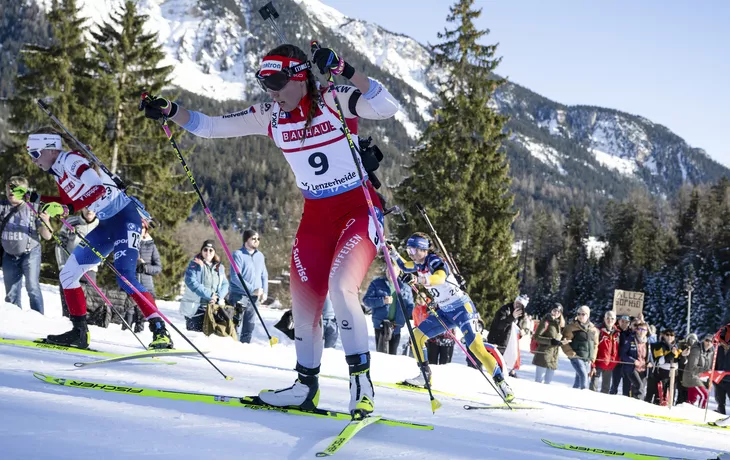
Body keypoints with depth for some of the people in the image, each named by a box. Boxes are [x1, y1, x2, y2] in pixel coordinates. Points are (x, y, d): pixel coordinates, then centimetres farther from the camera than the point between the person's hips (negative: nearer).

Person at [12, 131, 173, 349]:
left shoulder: (71, 160, -16)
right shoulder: (57, 171, 10)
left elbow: (99, 188, -29)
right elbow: (69, 200, 26)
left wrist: (68, 209, -35)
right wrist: (32, 197, 21)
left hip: (125, 217, -10)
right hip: (106, 225, 10)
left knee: (125, 277, -23)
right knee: (68, 273, 7)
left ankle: (160, 331, -21)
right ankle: (79, 332, 11)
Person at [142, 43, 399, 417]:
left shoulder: (335, 100, -15)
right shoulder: (269, 116, 1)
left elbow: (387, 108, -32)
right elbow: (210, 126, 8)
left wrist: (344, 71, -42)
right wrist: (169, 112, -7)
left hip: (359, 208, -6)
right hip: (316, 215, 6)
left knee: (340, 286, -26)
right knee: (304, 302, 5)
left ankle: (361, 383, -18)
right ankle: (306, 386, 22)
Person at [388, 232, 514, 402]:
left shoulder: (433, 261, -18)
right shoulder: (419, 264, 7)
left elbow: (441, 276, -42)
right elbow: (404, 266, 30)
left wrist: (426, 280, -62)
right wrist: (393, 253, 15)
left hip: (461, 307, -9)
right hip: (445, 312, 9)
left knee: (475, 346, -21)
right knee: (417, 334, 4)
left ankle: (501, 383, -22)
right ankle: (425, 376, 13)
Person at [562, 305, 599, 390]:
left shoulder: (593, 329, 11)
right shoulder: (572, 327, -5)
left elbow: (595, 344, 20)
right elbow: (565, 343, -5)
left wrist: (592, 358, 12)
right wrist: (572, 354, -12)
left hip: (587, 360, 5)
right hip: (577, 358, -5)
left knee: (578, 381, 10)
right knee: (583, 375, -24)